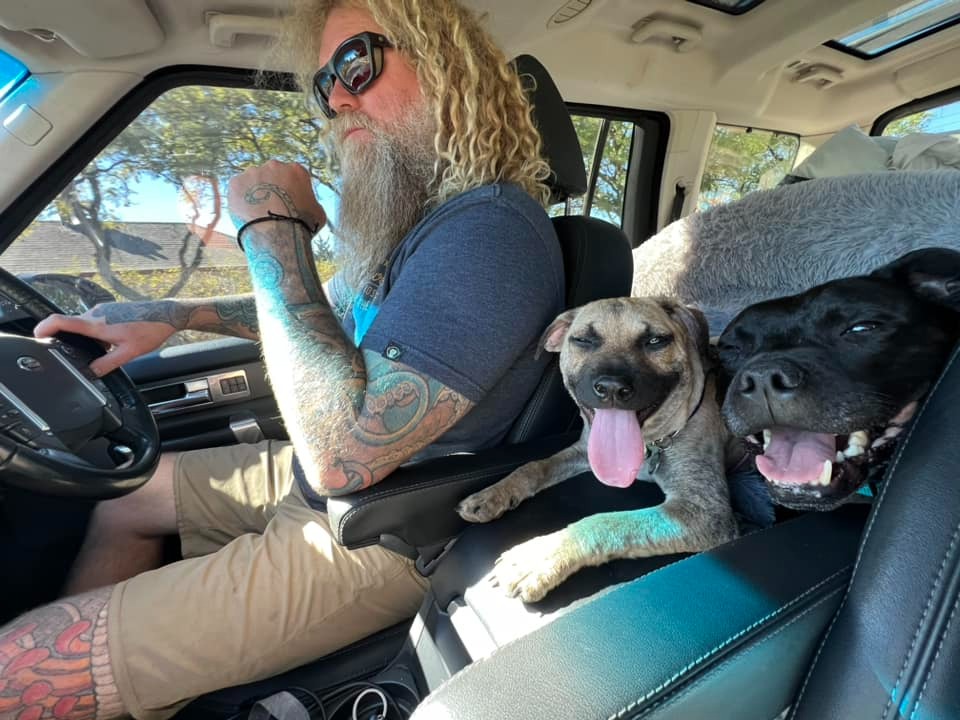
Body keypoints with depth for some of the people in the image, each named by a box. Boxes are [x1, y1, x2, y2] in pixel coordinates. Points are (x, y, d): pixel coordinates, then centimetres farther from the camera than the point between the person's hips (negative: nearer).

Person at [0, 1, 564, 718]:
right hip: (322, 476, 9)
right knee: (122, 496, 26)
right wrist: (170, 315, 7)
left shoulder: (492, 229, -26)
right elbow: (327, 313, 19)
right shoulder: (417, 210, 5)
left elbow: (341, 452, -32)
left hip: (375, 543, -9)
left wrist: (273, 228, -23)